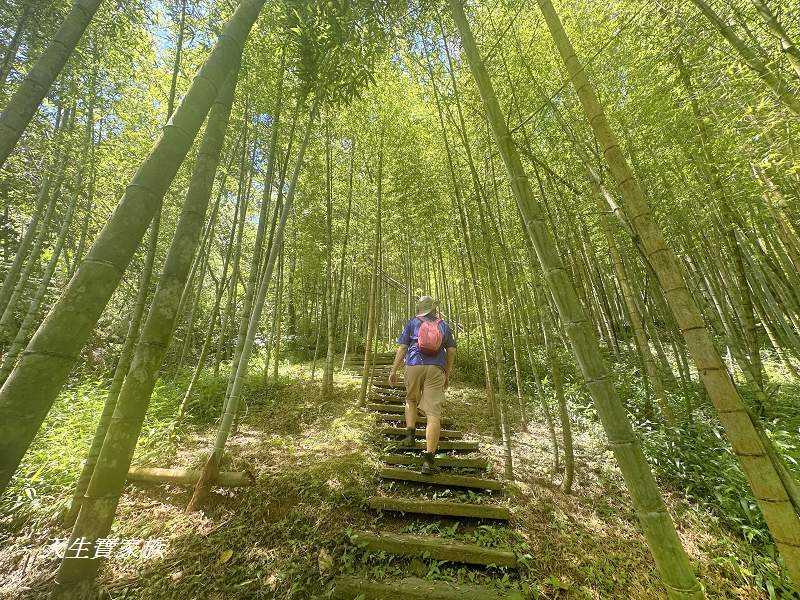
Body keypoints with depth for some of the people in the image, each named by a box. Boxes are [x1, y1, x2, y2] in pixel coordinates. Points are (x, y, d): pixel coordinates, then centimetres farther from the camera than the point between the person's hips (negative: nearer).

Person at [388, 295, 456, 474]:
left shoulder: (413, 323, 8)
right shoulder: (443, 325, 13)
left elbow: (402, 348, 3)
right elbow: (451, 350, 11)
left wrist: (393, 370, 6)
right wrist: (448, 373, 19)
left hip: (414, 366, 0)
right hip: (436, 369, 0)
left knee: (411, 400, 27)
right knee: (434, 413, -2)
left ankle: (410, 433, 15)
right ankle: (428, 459, -5)